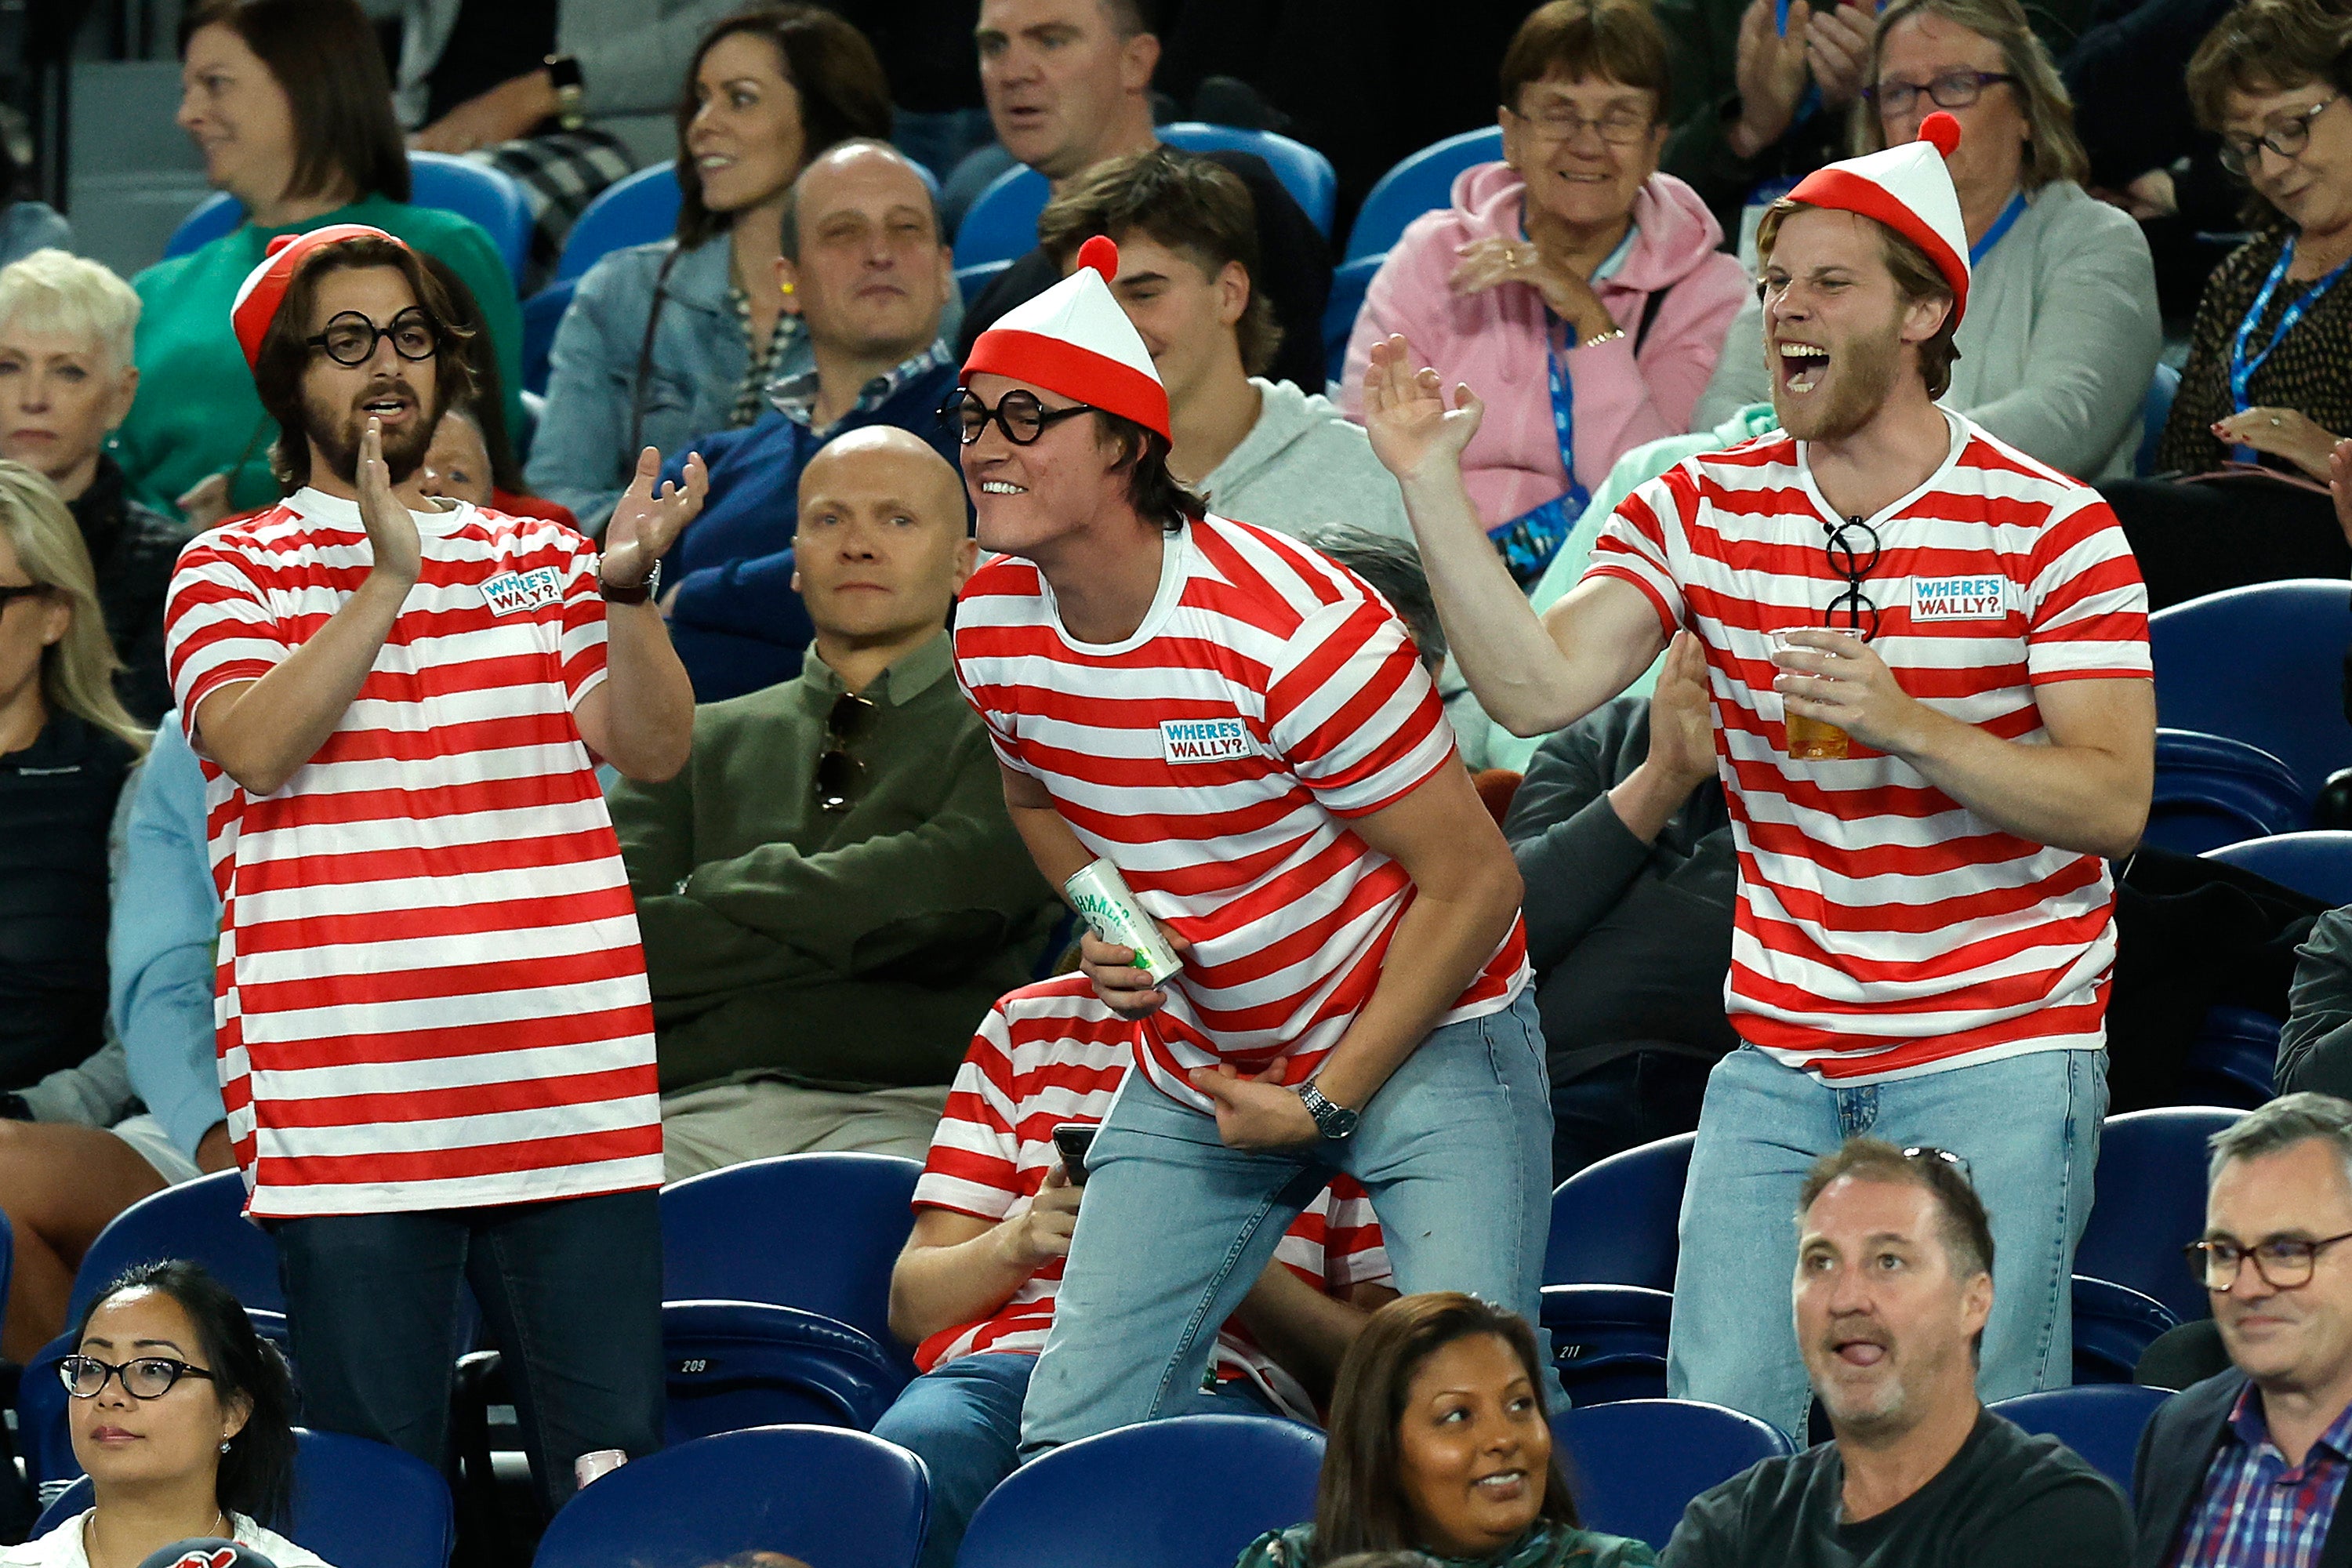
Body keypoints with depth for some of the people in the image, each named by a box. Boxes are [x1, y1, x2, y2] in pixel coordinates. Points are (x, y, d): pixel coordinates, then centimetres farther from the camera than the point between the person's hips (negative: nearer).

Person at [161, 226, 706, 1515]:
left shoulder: (540, 560, 17)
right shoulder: (235, 570, 9)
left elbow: (654, 748, 3)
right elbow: (256, 746, -10)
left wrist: (627, 592, -16)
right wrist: (386, 582, -17)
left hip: (571, 1097, 3)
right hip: (344, 1104, -3)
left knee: (613, 1466, -2)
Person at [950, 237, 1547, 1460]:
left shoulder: (1293, 628, -27)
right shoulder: (990, 627, -6)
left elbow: (1473, 884, -19)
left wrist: (1327, 1105, -17)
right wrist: (1104, 926, -3)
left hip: (1421, 1037, -6)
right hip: (1196, 1066, 6)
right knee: (1069, 1436, -1)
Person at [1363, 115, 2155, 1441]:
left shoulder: (2050, 528, -6)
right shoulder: (1703, 511, 5)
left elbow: (2114, 804, -11)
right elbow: (1538, 686, -6)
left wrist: (1908, 727, -24)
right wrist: (1432, 487, -12)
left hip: (2001, 1052, -4)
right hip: (1780, 1057, 4)